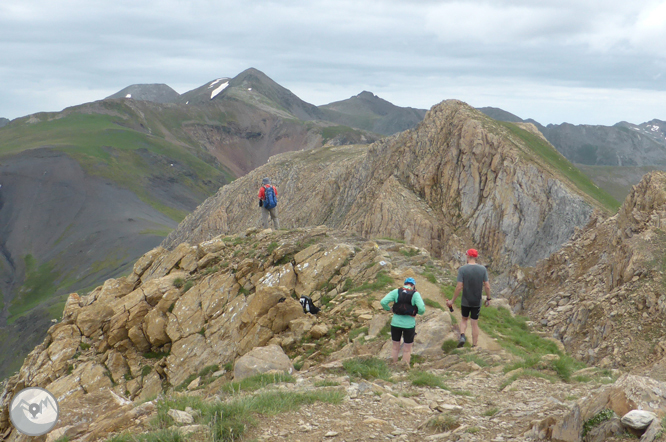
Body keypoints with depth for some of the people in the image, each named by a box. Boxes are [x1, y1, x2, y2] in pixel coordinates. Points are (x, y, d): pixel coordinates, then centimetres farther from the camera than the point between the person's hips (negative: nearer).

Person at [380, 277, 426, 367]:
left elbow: (383, 302, -11)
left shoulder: (396, 292, -3)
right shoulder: (415, 294, -8)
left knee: (395, 347, 18)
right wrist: (417, 312, 3)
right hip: (409, 325, -2)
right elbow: (422, 309, -18)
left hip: (396, 323, 2)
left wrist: (388, 309, 6)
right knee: (407, 349, 11)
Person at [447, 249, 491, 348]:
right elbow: (487, 286, -2)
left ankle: (462, 335, -5)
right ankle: (474, 345, 13)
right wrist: (488, 299, 12)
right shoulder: (482, 269, -3)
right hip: (477, 302, 2)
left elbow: (459, 287, -13)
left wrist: (452, 301, -5)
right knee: (475, 323, 10)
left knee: (464, 320, 19)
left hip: (465, 302, -1)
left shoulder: (462, 269, -11)